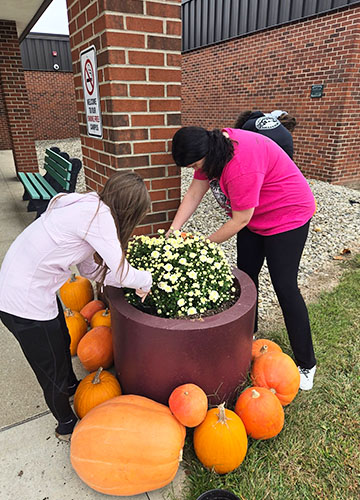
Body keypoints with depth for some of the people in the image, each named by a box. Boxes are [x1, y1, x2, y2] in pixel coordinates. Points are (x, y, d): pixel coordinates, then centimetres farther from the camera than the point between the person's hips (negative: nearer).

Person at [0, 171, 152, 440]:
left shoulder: (88, 206, 3)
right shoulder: (98, 214, -26)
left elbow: (89, 268, 7)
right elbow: (121, 274, -24)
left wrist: (135, 281, -1)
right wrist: (146, 279, -3)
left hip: (28, 284, 9)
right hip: (25, 300, -9)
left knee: (62, 341, 31)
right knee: (52, 368, 13)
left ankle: (71, 387, 60)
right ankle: (67, 426, 40)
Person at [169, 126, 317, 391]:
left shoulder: (241, 165, -36)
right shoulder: (210, 150, -8)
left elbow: (240, 220, -28)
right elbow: (194, 193, -4)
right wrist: (173, 230, -12)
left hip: (288, 215, -8)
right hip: (253, 216, 9)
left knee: (285, 288, -7)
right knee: (246, 275, 12)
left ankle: (307, 364, 10)